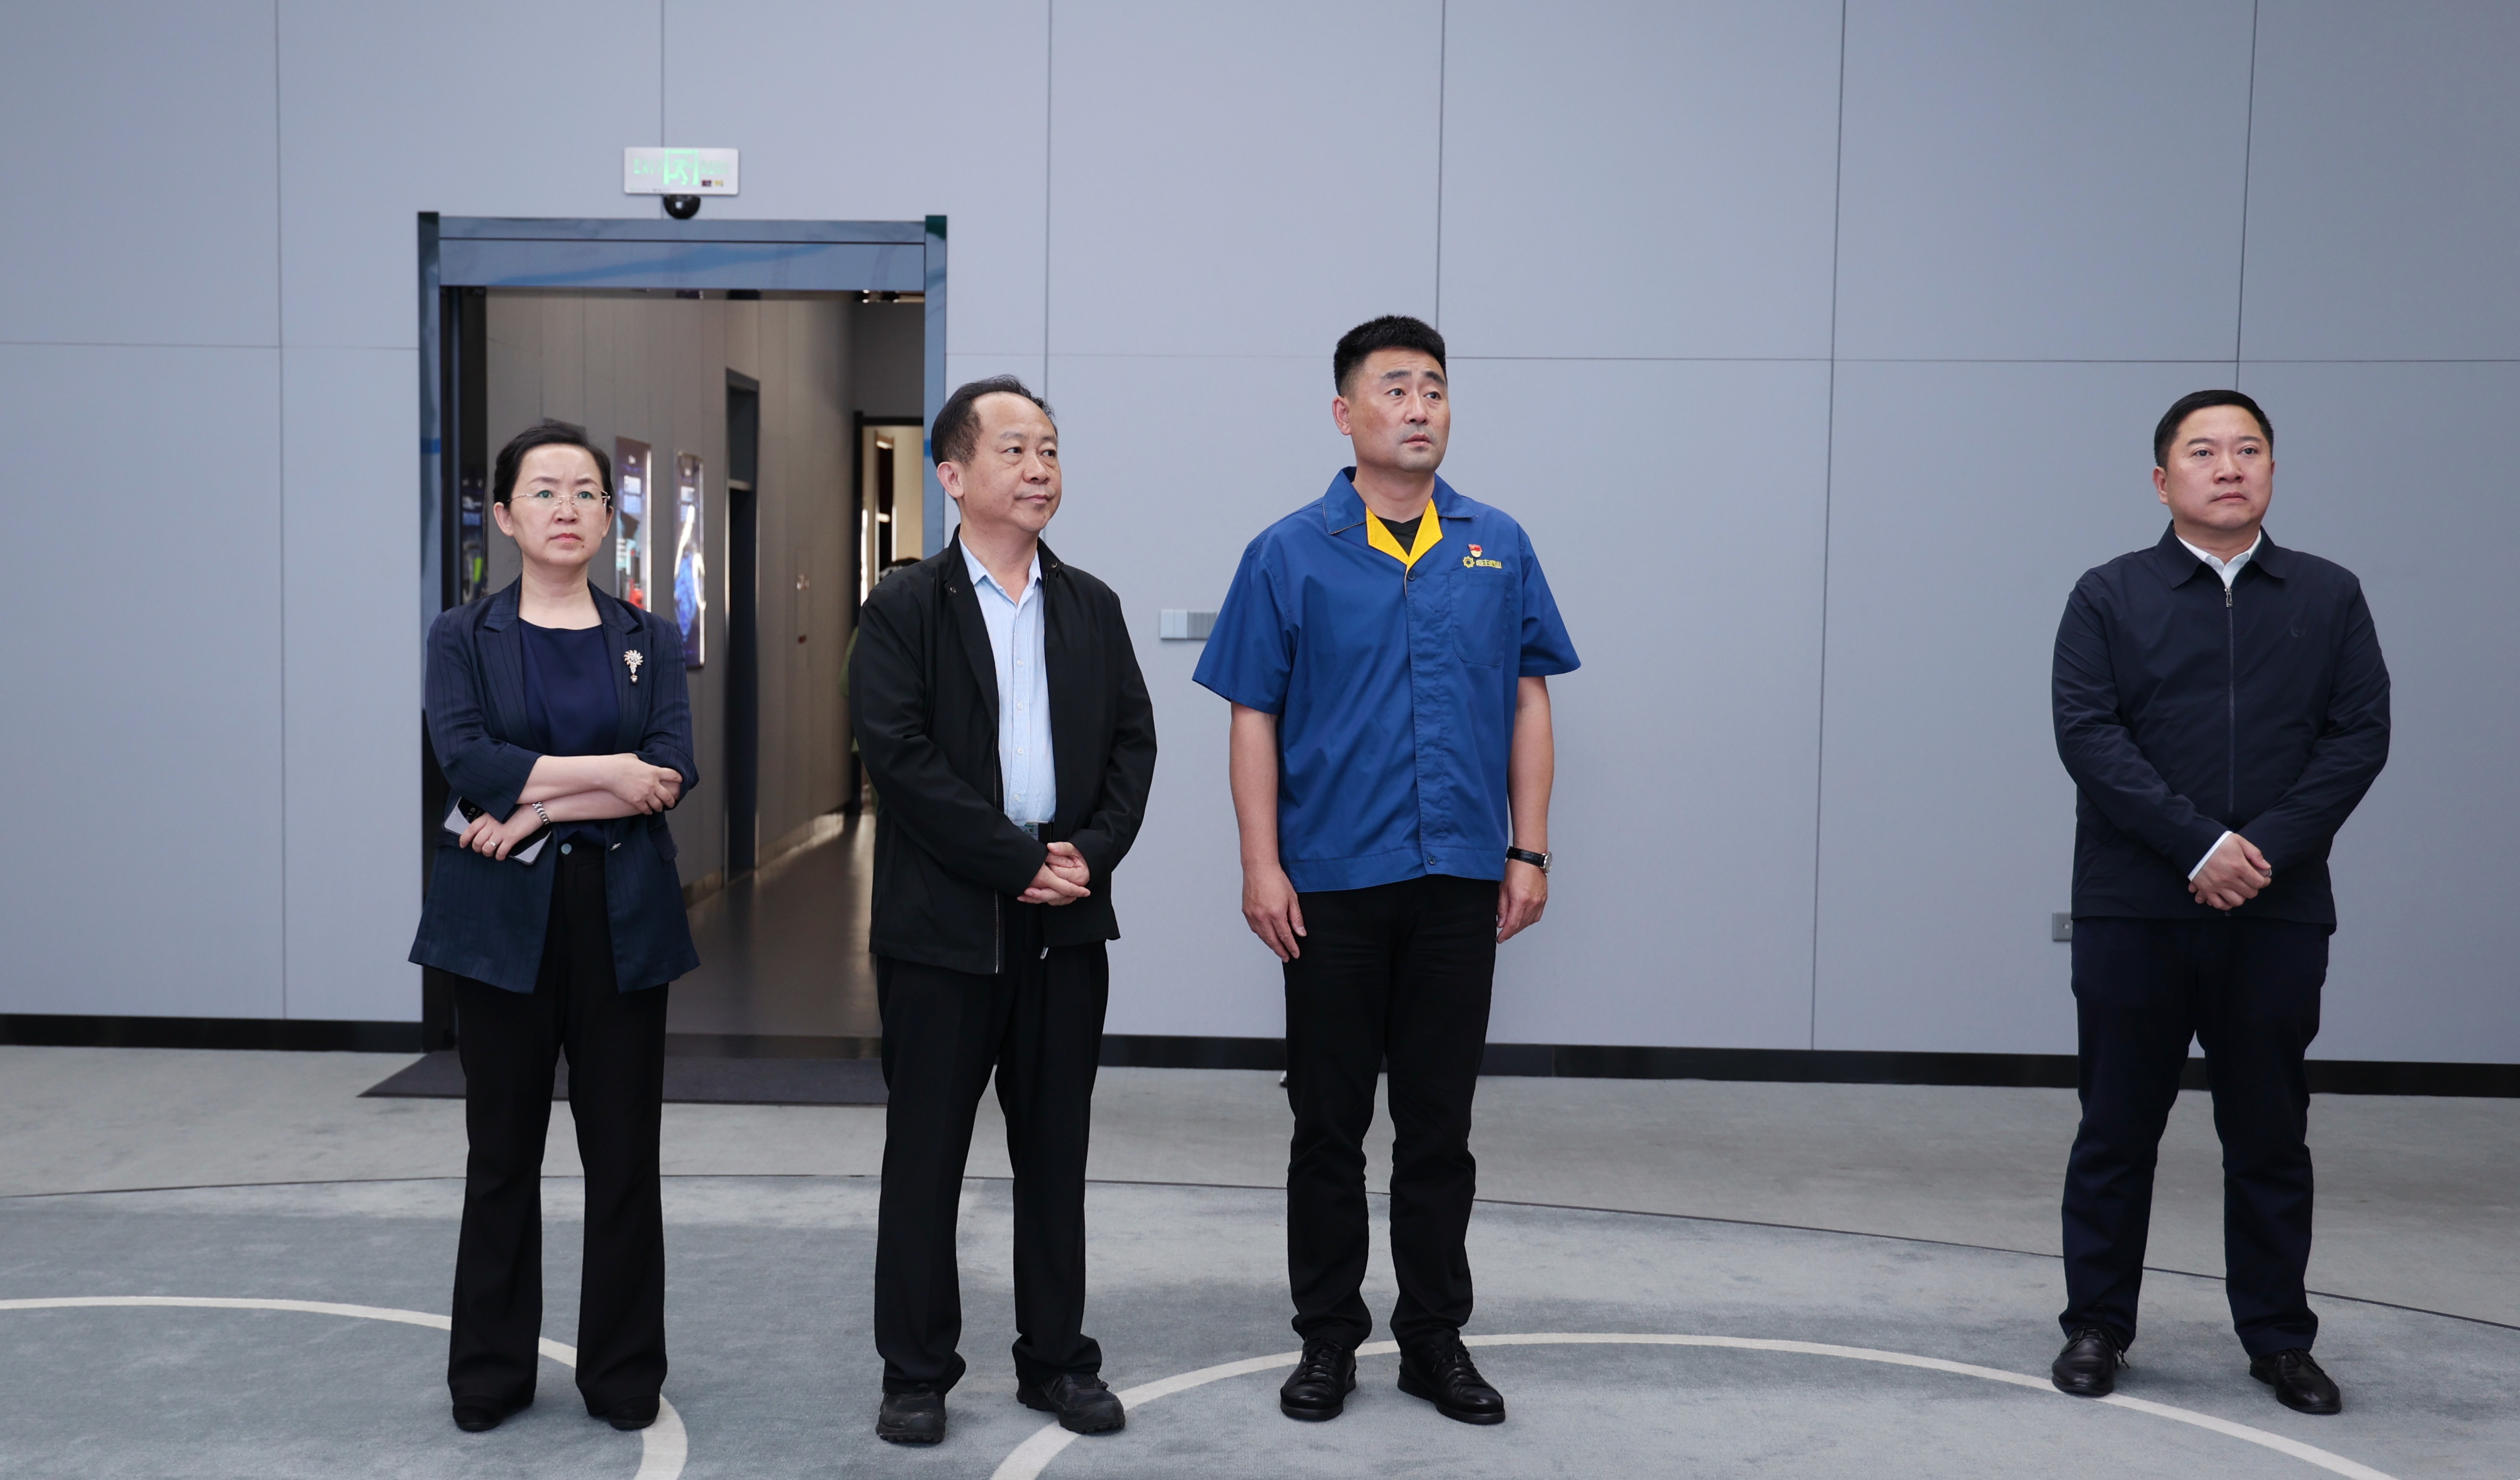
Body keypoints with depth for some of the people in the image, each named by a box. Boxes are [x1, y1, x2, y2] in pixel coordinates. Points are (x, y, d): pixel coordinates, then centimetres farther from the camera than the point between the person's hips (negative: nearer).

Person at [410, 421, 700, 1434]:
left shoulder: (648, 641, 8)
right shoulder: (464, 638, 4)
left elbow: (674, 771, -7)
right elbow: (466, 759, -13)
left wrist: (536, 807, -14)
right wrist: (606, 770, -15)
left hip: (625, 913, 1)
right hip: (504, 917, -1)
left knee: (624, 1151, 3)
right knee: (504, 1152, 6)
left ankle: (625, 1373, 16)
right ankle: (490, 1375, 19)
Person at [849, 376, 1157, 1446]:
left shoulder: (1091, 608, 11)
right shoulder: (905, 608, -3)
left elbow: (1132, 744, 7)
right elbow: (899, 755, -13)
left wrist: (1090, 855, -9)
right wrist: (1020, 861, -15)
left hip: (1068, 922, 4)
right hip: (941, 924, -4)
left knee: (1056, 1154, 11)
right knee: (925, 1155, 4)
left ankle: (1057, 1360, 22)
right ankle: (916, 1374, 16)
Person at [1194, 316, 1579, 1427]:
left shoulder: (1498, 550, 6)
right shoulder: (1290, 555, -1)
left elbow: (1528, 704, 8)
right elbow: (1254, 718, -2)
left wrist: (1528, 853, 1)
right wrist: (1262, 867, -8)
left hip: (1460, 880, 2)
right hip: (1333, 884, -2)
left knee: (1440, 1126, 9)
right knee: (1329, 1126, 7)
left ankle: (1434, 1338, 21)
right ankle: (1327, 1340, 19)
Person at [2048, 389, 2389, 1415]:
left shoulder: (2329, 598, 9)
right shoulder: (2110, 598, 3)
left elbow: (2360, 734, 2)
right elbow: (2087, 733, -7)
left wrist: (2271, 846, -12)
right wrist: (2202, 846, -16)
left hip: (2279, 914, 2)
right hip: (2134, 913, -1)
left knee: (2271, 1136, 9)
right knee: (2118, 1129, 6)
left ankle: (2279, 1338, 21)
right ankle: (2097, 1325, 18)